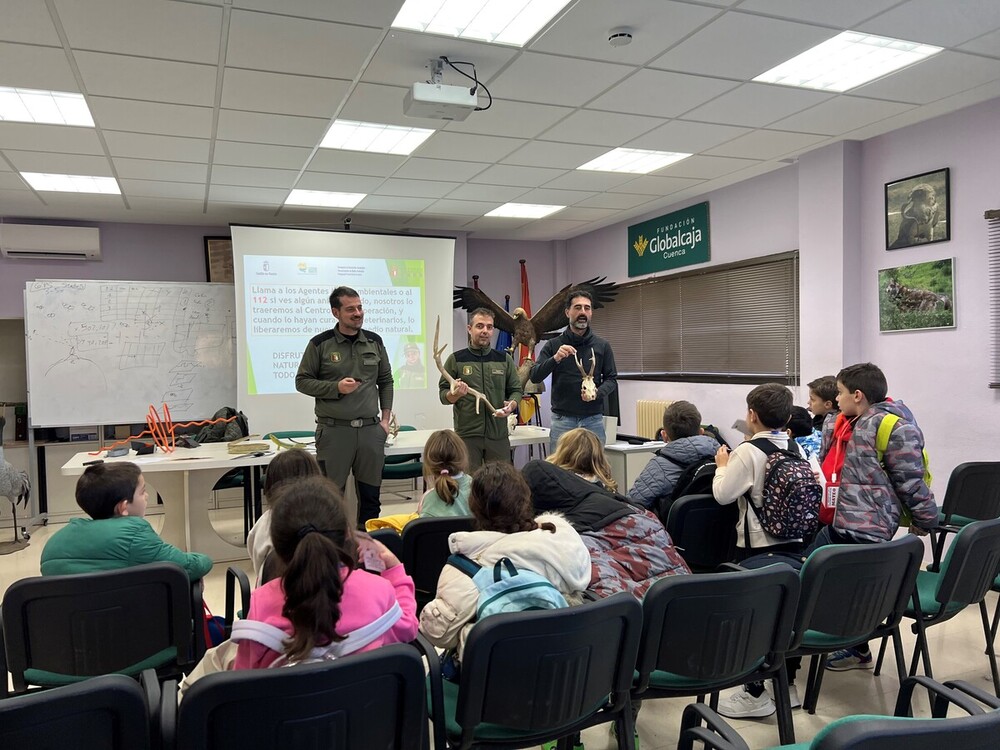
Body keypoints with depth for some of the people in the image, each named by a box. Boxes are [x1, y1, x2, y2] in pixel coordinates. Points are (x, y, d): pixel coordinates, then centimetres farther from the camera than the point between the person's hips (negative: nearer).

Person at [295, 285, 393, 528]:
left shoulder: (374, 341, 8)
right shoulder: (320, 344, -3)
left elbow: (386, 381, 14)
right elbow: (302, 381, 0)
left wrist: (385, 419, 7)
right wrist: (336, 387, -14)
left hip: (371, 429, 3)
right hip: (334, 430, -3)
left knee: (370, 495, 10)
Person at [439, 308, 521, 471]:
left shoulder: (504, 359, 11)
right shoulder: (456, 360, 4)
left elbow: (516, 390, 13)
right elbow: (443, 395, 5)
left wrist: (511, 405, -9)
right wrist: (456, 394, -16)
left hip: (498, 434, 2)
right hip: (466, 434, -2)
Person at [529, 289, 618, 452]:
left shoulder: (602, 346, 7)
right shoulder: (553, 345, 4)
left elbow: (611, 379, 8)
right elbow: (535, 377, -4)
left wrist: (597, 393, -13)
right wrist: (555, 359, -21)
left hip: (594, 420, 1)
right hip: (562, 420, -1)